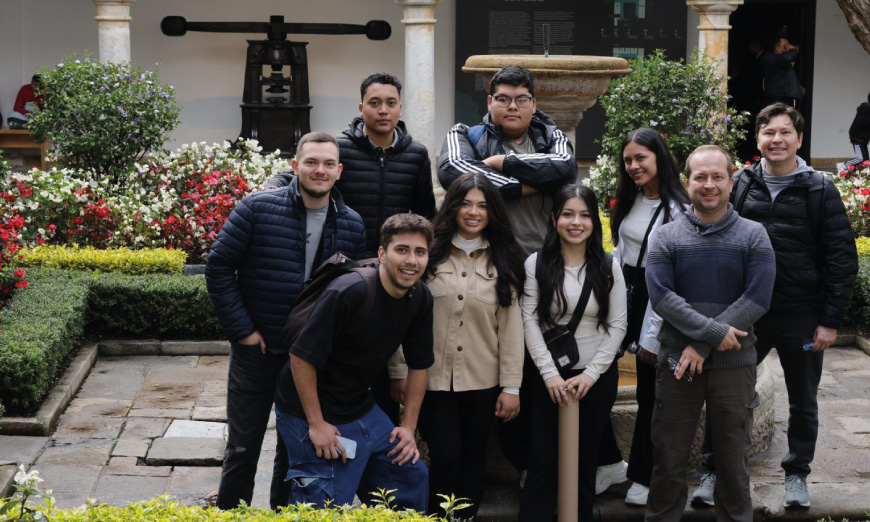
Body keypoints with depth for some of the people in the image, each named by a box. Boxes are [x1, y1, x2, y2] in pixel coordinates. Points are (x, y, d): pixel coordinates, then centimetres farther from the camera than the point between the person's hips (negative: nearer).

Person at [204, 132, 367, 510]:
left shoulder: (352, 225, 0)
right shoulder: (257, 209, -10)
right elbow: (218, 266, -8)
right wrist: (241, 329, -10)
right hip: (256, 349, -3)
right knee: (243, 448, 7)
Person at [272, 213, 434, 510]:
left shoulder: (420, 300, -2)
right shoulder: (348, 293, -26)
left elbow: (419, 364, 10)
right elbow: (301, 355, -24)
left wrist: (409, 426, 6)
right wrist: (316, 424, -20)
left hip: (362, 411, 8)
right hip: (312, 415, -8)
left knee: (412, 478, 12)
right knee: (327, 508, -6)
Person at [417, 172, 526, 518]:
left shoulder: (503, 261, 5)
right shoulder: (430, 253, 0)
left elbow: (511, 326, 2)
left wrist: (511, 386, -3)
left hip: (482, 381, 2)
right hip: (433, 377, -2)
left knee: (473, 457, 10)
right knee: (445, 456, -5)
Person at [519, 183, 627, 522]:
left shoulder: (609, 267, 2)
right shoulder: (536, 264, -2)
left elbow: (617, 326, -1)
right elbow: (530, 321, -6)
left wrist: (591, 373, -10)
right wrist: (549, 373, -14)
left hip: (597, 377, 1)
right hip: (548, 376, -1)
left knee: (585, 459, 8)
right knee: (543, 458, 0)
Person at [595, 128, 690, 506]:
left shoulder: (676, 211, -15)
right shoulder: (629, 201, 7)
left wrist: (652, 336, -16)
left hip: (653, 302, -7)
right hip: (622, 295, 7)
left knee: (649, 394, 5)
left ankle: (642, 476, 20)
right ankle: (609, 462, 18)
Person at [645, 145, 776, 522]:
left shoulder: (754, 236, 1)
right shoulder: (665, 237, 2)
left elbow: (757, 299, -8)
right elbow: (660, 296, -8)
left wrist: (701, 346, -14)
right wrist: (714, 332, -19)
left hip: (735, 364, 0)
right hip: (677, 363, 0)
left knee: (734, 458, 10)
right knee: (669, 458, 7)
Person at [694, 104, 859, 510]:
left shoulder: (820, 191, -3)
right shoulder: (739, 186, 2)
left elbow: (842, 259, -3)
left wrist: (830, 321, -8)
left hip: (801, 319, -1)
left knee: (803, 402, 13)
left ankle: (797, 474, 30)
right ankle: (713, 472, 17)